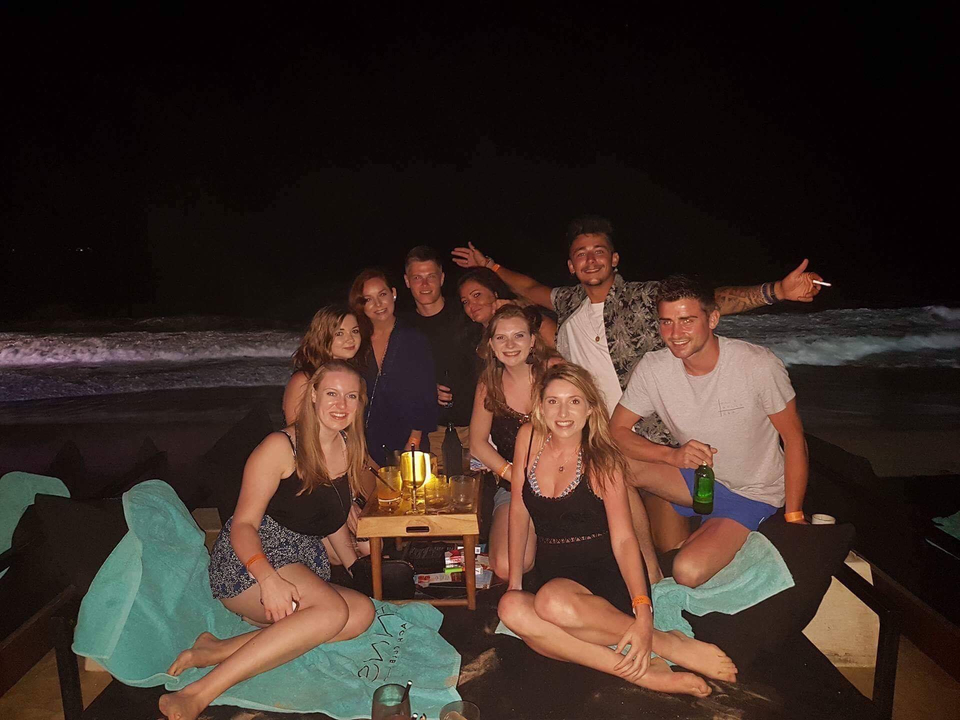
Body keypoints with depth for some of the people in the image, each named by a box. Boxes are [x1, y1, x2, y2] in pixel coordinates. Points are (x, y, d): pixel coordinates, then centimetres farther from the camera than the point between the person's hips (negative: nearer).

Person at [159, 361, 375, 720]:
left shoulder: (351, 450, 9)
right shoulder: (280, 447, -10)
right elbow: (243, 524, -14)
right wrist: (268, 579, -30)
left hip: (305, 565, 7)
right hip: (248, 560, -6)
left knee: (362, 611, -23)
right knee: (333, 610, -31)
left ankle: (218, 650, -25)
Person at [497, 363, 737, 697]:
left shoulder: (601, 461, -9)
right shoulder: (529, 438, -1)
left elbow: (623, 539, -15)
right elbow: (519, 512, 7)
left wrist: (643, 613, -28)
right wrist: (514, 581, 2)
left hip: (604, 571, -4)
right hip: (553, 572, 4)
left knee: (553, 602, -37)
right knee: (510, 608, -30)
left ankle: (667, 643, -15)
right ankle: (638, 670, -24)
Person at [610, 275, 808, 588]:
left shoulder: (759, 365, -20)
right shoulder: (652, 368, -12)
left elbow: (794, 438, -10)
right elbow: (617, 431, -11)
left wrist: (794, 517, -11)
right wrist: (672, 455, -28)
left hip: (752, 494, -3)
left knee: (688, 571, -27)